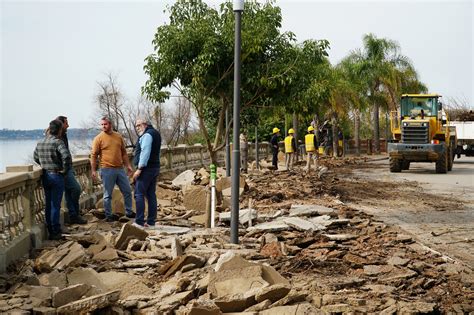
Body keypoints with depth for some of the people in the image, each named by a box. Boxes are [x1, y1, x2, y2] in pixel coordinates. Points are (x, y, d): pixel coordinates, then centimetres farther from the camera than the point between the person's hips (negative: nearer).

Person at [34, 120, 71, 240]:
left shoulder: (40, 143, 6)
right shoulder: (58, 142, -15)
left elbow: (35, 157, 18)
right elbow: (66, 156, -28)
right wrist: (65, 169, -14)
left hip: (45, 176, 6)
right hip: (56, 176, -6)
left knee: (48, 204, 13)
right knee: (55, 205, 0)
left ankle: (50, 231, 19)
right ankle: (55, 232, 5)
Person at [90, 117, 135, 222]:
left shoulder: (118, 136, 10)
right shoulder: (99, 138, -4)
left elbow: (123, 152, 17)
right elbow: (94, 155, -5)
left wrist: (128, 165, 13)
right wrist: (94, 170, -10)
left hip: (120, 169, 5)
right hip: (107, 170, -5)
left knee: (127, 191, 9)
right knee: (108, 194, 2)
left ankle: (129, 212, 23)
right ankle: (108, 216, 11)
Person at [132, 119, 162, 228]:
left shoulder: (147, 135, -12)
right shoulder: (155, 133, 19)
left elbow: (145, 152, -21)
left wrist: (139, 169, -22)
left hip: (146, 169, -10)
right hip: (155, 168, 10)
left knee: (139, 194, -9)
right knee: (151, 195, 10)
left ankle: (139, 222, -12)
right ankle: (151, 221, 12)